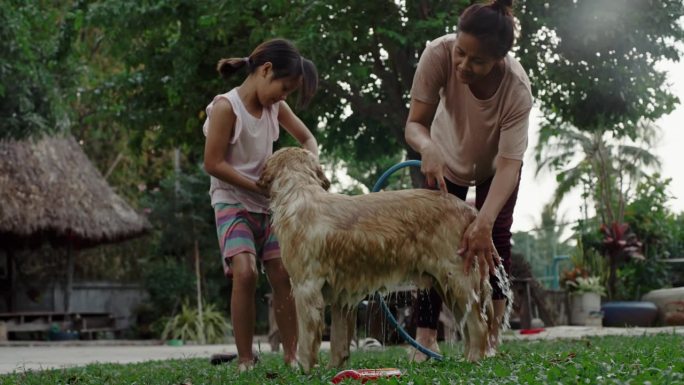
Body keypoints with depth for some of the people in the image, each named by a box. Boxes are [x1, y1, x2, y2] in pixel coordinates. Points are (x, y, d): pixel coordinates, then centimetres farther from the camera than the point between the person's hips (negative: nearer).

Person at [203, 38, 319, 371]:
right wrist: (259, 186, -18)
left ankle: (292, 355, 4)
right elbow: (213, 164, -17)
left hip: (269, 203, 6)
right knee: (245, 272, -23)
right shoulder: (226, 106, -15)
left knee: (282, 274, -5)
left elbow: (307, 139, 16)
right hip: (233, 202, -6)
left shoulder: (275, 107, 4)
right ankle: (245, 360, -15)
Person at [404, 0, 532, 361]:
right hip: (447, 159, 1)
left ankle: (490, 338, -8)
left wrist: (484, 222, -53)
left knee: (494, 239, -12)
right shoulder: (438, 53, -37)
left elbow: (509, 164, -39)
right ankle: (424, 337, -6)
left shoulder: (517, 88, -40)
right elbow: (415, 122, -29)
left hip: (495, 163, -1)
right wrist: (428, 148, -53)